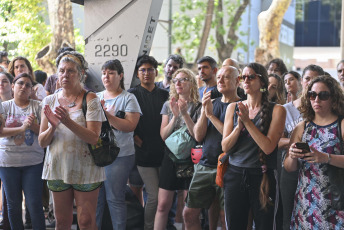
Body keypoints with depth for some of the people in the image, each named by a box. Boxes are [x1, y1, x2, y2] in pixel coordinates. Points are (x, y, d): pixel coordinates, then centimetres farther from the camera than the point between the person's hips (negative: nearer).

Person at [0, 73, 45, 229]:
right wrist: (22, 128, -18)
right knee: (13, 204, 9)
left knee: (35, 204, -3)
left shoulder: (37, 106, 4)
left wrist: (33, 125, -16)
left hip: (33, 161, -1)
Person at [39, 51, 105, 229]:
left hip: (85, 170, -3)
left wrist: (68, 122, -29)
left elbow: (93, 138, -15)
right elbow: (42, 142, 3)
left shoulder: (90, 99, -6)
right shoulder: (49, 101, 6)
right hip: (57, 168, 4)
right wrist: (53, 127, -18)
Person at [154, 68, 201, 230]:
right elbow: (163, 135, 1)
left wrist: (185, 113, -19)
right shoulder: (168, 105, 8)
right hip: (170, 157, 3)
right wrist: (175, 116, -13)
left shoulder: (198, 107, -2)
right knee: (162, 205, 0)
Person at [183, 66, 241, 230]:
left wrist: (211, 115, -14)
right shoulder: (211, 103, 13)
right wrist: (204, 111, -9)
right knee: (189, 214, 5)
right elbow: (198, 136, 5)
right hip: (204, 166, 6)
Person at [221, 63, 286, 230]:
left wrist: (248, 121, -13)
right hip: (235, 174, 3)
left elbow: (268, 147, -12)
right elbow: (225, 147, 4)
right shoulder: (233, 108, 8)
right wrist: (239, 125, -12)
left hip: (262, 177, -3)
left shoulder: (276, 110, -2)